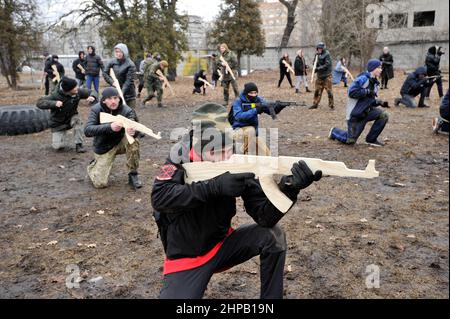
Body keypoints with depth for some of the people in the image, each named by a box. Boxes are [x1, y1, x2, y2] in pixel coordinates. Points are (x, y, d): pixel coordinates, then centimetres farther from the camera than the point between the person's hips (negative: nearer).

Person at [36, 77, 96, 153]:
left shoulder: (78, 92, -16)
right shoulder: (56, 95, -26)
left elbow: (91, 92, -3)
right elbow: (39, 103, -27)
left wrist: (92, 97, -28)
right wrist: (54, 103, -44)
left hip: (71, 118, 3)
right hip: (58, 123, -2)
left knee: (77, 119, -34)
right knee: (58, 146, -14)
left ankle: (79, 144, -20)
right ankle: (58, 137, 25)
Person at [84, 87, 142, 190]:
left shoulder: (127, 110, -15)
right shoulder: (96, 109, -16)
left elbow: (135, 128, -26)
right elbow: (87, 130, -28)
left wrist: (133, 132, -52)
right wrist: (109, 127, -43)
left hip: (120, 143, 1)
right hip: (103, 148, -1)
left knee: (133, 142, -33)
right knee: (100, 183, -12)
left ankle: (133, 175, -14)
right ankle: (94, 165, 24)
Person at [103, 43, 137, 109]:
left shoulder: (130, 65, -12)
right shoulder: (112, 62, 1)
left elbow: (129, 81, -16)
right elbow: (105, 73, 6)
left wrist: (122, 92, -23)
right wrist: (112, 82, -11)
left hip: (128, 93, -4)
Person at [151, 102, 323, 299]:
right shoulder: (182, 156, -18)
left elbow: (265, 217, -18)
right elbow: (159, 196, -33)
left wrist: (289, 188, -38)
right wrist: (215, 186, -40)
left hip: (222, 244, 3)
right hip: (186, 258, -2)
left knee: (272, 236, -15)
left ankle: (271, 297, 5)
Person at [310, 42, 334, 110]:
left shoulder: (327, 55, -10)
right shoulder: (318, 55, 10)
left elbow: (327, 65, -17)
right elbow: (315, 64, 10)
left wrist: (318, 68, -19)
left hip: (327, 76, -6)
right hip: (319, 76, 6)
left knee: (329, 91, -5)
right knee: (317, 91, 10)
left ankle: (331, 105, 2)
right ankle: (315, 104, 18)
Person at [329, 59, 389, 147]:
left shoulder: (374, 83, 11)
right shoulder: (363, 79, -14)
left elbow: (370, 101, 17)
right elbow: (351, 92, -24)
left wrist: (380, 102, -1)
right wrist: (367, 91, -21)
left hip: (366, 112, 8)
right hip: (355, 114, -7)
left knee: (384, 115, -15)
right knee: (350, 141, -5)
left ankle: (371, 139, 1)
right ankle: (334, 132, 26)